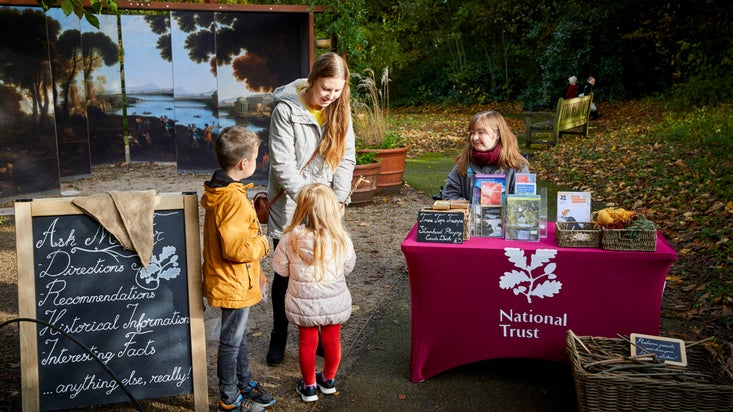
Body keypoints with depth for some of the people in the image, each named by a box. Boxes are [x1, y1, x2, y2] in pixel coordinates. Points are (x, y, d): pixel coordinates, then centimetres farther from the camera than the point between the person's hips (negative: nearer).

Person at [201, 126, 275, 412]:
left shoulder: (220, 192, 4)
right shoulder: (235, 200, -27)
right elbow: (236, 248, -31)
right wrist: (262, 244, -15)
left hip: (235, 282, 10)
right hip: (234, 285, -10)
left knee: (238, 335, 23)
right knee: (231, 341, 7)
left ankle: (244, 383, 41)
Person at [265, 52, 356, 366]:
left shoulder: (340, 110, 0)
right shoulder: (286, 110, -14)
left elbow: (346, 158, 2)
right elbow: (282, 164, -17)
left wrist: (338, 199, -9)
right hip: (290, 206, -3)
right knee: (286, 272, 8)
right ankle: (279, 337, 26)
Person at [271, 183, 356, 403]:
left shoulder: (290, 239, -21)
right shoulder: (341, 239, -19)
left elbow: (280, 268, -6)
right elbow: (348, 268, -3)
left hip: (304, 304, 0)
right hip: (334, 302, 1)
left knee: (307, 343, 18)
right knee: (332, 341, 21)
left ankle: (309, 387, 33)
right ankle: (328, 380, 41)